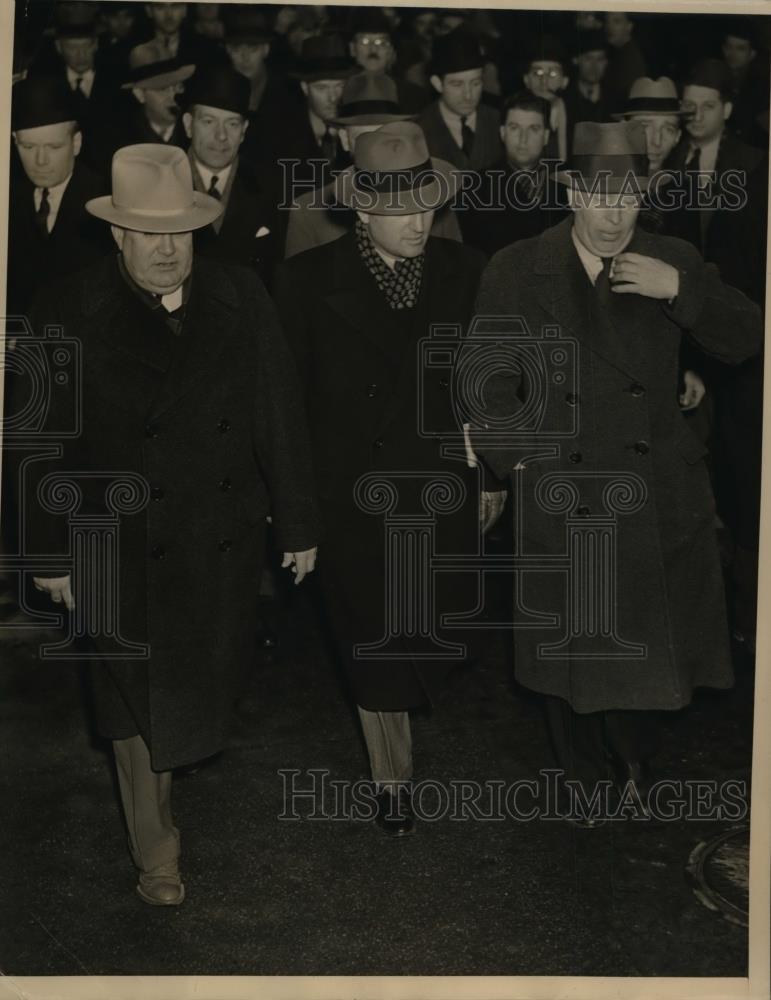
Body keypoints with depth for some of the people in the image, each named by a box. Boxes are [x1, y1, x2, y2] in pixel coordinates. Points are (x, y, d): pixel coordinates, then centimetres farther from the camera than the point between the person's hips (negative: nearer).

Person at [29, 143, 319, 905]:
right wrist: (51, 552, -3)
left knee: (205, 687, 16)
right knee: (139, 699, 11)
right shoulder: (70, 315, -11)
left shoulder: (240, 299, -5)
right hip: (124, 550, -2)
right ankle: (155, 852, 31)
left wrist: (297, 522, 3)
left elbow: (277, 417, 0)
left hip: (224, 545, 2)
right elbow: (43, 442, -6)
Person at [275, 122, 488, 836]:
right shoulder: (309, 280, -7)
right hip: (351, 496, -2)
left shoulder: (465, 273, 0)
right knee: (373, 643, 7)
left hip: (441, 491, 2)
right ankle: (392, 778, 25)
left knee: (433, 636, 11)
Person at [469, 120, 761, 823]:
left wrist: (679, 289, -19)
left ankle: (635, 760, 41)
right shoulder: (516, 272, -2)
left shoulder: (673, 263, 1)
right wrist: (517, 459, -10)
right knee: (568, 654, 12)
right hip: (561, 498, -1)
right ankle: (585, 777, 36)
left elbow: (744, 342, -6)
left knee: (646, 645, 12)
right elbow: (491, 382, 0)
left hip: (654, 501, 1)